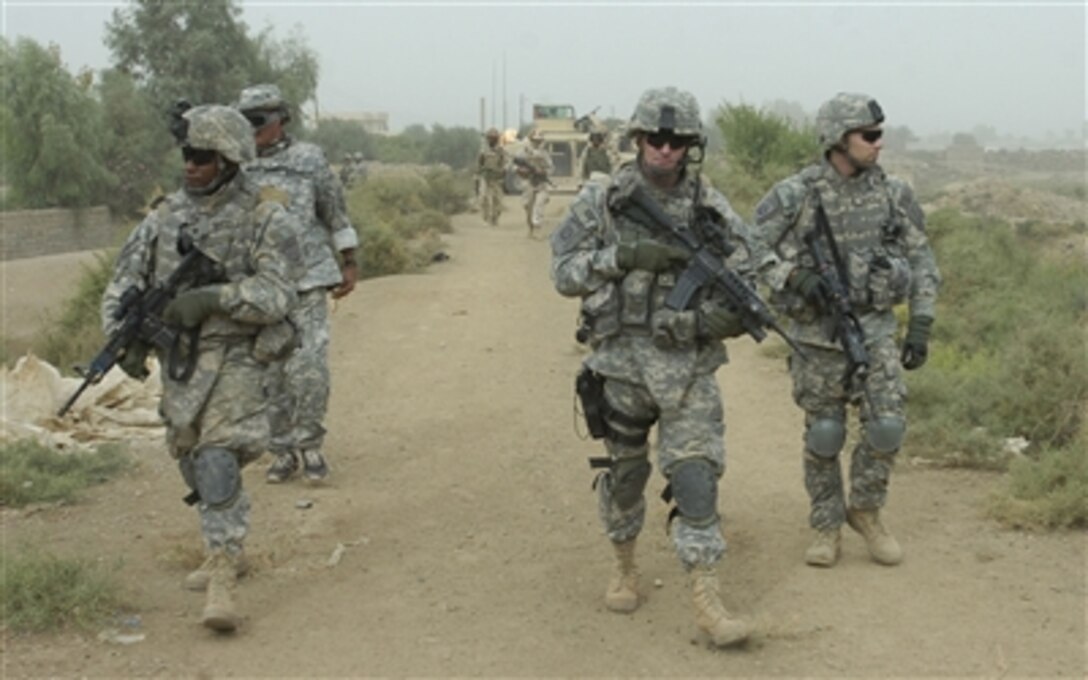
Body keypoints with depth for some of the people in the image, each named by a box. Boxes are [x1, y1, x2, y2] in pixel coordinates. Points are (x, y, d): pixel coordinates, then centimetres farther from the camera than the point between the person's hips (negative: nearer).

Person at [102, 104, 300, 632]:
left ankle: (221, 582, -17)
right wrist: (125, 339, -12)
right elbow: (123, 285, 4)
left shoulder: (265, 220, -9)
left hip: (232, 356, -6)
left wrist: (212, 297, -28)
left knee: (217, 460, -18)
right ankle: (229, 551, 35)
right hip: (176, 356, 6)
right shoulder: (166, 217, 5)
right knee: (192, 460, 15)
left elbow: (275, 297, -17)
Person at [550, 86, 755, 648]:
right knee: (624, 470, 13)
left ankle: (706, 600, -3)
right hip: (621, 358, 0)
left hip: (689, 363, 0)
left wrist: (728, 311, -18)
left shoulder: (712, 209, 2)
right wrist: (625, 255, -17)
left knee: (696, 474, -7)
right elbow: (564, 271, -3)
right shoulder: (601, 201, 0)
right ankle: (624, 565, 36)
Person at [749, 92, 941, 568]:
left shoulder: (893, 194, 0)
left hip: (874, 328, 2)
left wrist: (921, 326, 0)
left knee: (887, 426, -9)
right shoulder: (795, 195, -10)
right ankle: (826, 526, 23)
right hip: (817, 332, -2)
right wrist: (796, 280, -21)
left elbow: (921, 261, 5)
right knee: (823, 435, 6)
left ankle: (865, 510, 15)